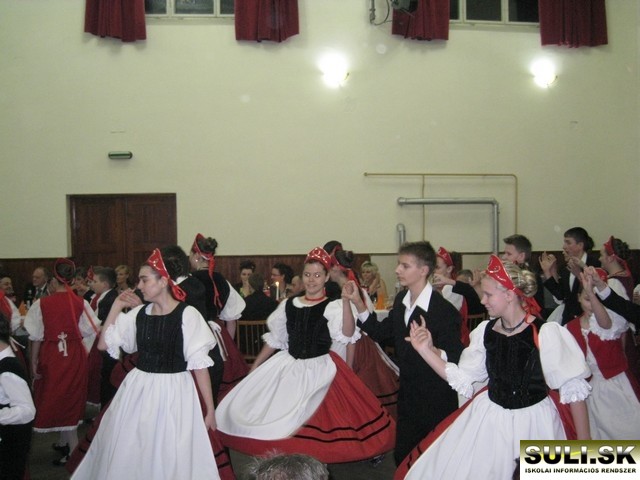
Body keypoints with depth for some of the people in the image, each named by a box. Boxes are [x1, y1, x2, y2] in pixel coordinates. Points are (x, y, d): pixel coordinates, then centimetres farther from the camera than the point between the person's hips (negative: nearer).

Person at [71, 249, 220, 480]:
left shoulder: (187, 314, -12)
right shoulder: (138, 313, 4)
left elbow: (199, 364, -11)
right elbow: (103, 344, 8)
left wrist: (210, 409, -9)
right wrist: (117, 305, 5)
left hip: (173, 393, -5)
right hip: (137, 391, 5)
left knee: (170, 459, 5)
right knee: (127, 456, 16)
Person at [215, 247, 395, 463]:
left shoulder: (332, 307, -7)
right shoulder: (288, 305, 6)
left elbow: (346, 335, -26)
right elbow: (274, 340, 14)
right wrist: (255, 367, 16)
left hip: (319, 369, -5)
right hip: (287, 366, 5)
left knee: (311, 426, -5)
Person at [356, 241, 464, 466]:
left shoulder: (445, 311, -22)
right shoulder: (400, 300, 2)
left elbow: (454, 359, -22)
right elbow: (382, 332, 9)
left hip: (435, 402, -7)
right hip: (407, 395, 7)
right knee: (402, 456, 19)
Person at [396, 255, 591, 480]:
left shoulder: (545, 334, -17)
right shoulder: (485, 331, -2)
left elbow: (573, 389, -11)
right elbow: (461, 379, 2)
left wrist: (584, 444, -8)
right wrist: (426, 350, -8)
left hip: (534, 422, -4)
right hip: (488, 418, 5)